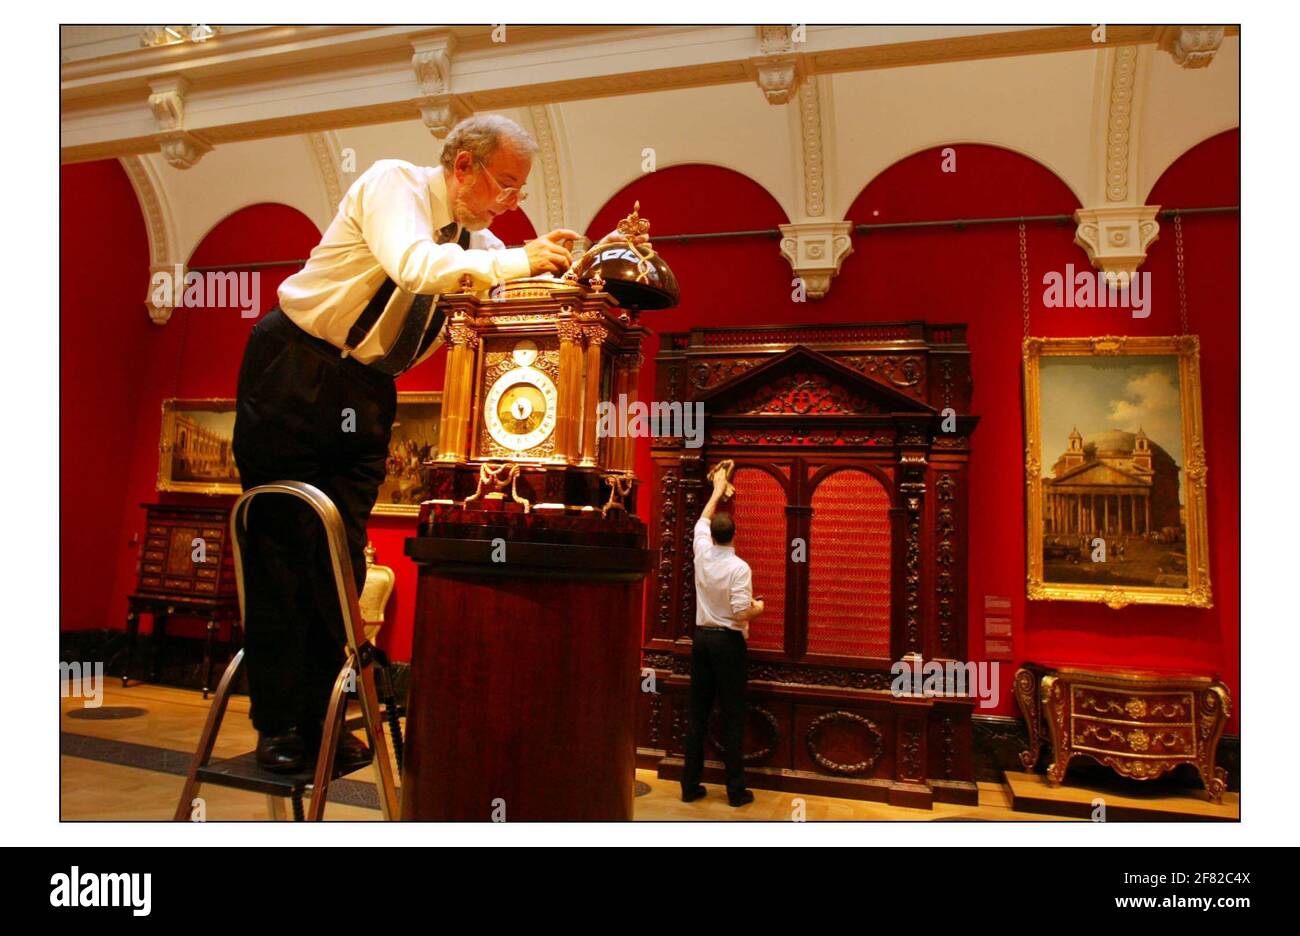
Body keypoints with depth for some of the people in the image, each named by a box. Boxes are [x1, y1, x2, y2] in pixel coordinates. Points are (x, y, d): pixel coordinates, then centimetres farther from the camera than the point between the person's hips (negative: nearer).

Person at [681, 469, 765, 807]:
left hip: (701, 638, 5)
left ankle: (690, 785, 14)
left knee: (697, 714, 9)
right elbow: (742, 613, -19)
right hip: (728, 642, -5)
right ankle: (736, 790, 7)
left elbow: (702, 521, 20)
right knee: (732, 717, 2)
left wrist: (717, 491, 32)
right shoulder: (739, 567, -15)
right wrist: (758, 608, 3)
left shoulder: (702, 554, 0)